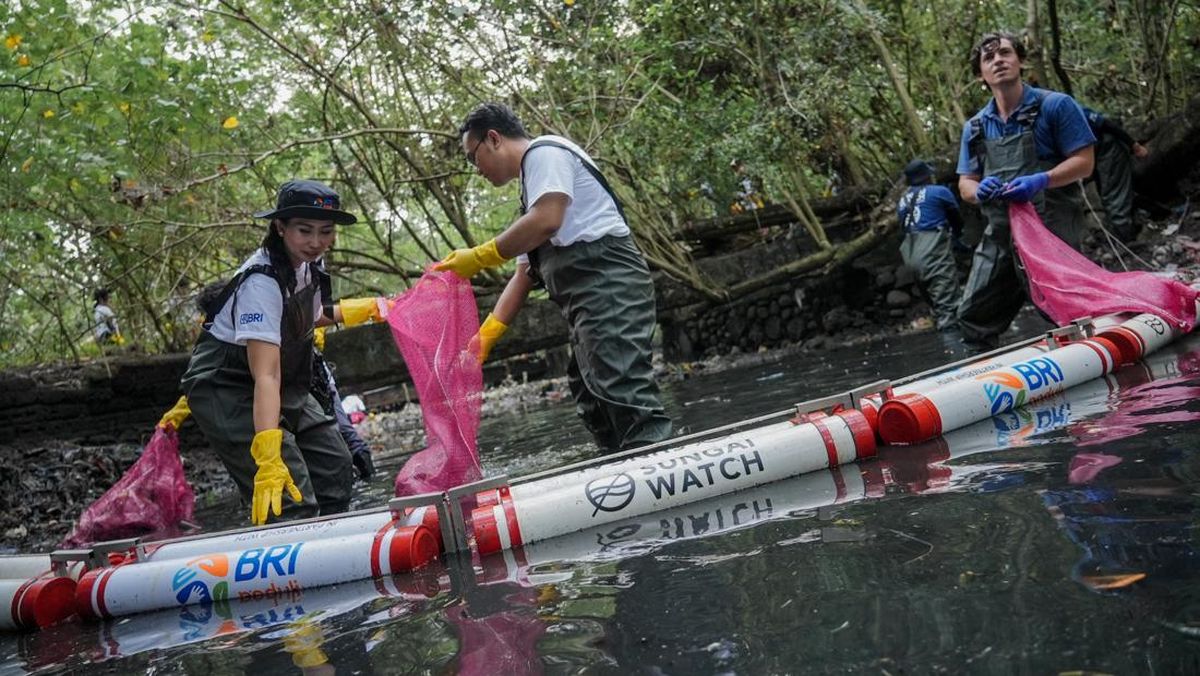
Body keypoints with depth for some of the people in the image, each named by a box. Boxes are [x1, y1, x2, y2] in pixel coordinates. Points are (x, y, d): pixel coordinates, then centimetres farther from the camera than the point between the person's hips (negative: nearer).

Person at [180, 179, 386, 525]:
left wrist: (360, 309, 26)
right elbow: (266, 375, -39)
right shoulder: (262, 282, -29)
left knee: (336, 470, 14)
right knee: (291, 501, -20)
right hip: (225, 389, -9)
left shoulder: (307, 264, -3)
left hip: (285, 386, 9)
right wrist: (269, 459, -46)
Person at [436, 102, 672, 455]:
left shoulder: (544, 152, 1)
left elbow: (546, 221, -17)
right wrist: (484, 335, 23)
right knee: (598, 412, 6)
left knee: (625, 398, -20)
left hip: (607, 284, -10)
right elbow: (524, 274, 28)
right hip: (592, 298, 11)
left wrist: (479, 257, -8)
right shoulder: (530, 184, 31)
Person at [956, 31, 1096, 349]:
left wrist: (1040, 181, -24)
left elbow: (1084, 162, -7)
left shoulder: (1055, 106, -4)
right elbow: (965, 184, 12)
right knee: (973, 317, 6)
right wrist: (978, 190, -13)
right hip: (1000, 233, 6)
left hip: (1053, 230, -5)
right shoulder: (975, 128, 11)